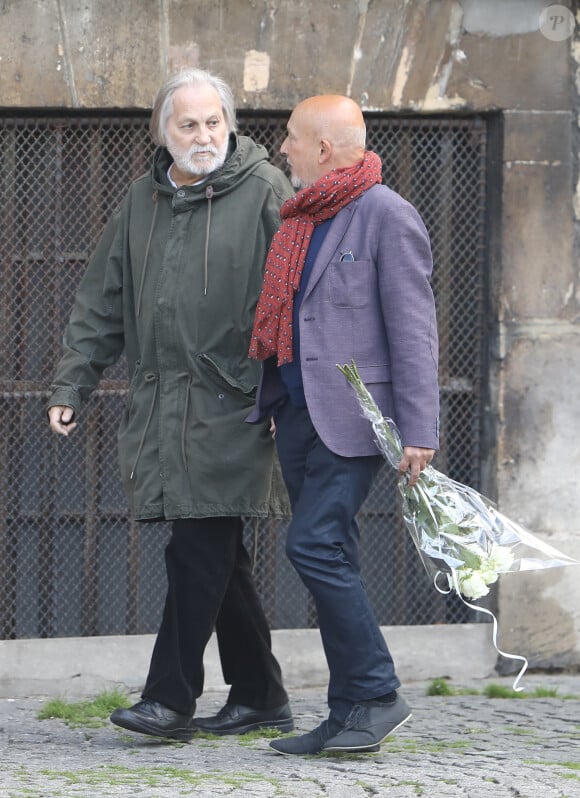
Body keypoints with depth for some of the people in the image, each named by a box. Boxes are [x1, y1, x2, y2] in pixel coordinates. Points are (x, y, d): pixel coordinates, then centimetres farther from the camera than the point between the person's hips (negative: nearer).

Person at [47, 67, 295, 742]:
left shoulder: (263, 192, -2)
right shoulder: (143, 202, 14)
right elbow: (102, 303, 19)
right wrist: (71, 384, 12)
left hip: (232, 403, -6)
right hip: (159, 402, 6)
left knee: (199, 548, -10)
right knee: (218, 557, 9)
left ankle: (171, 698, -9)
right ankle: (259, 699, 16)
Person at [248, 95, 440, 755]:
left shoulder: (387, 217, -8)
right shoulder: (301, 218, 17)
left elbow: (412, 329, -12)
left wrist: (418, 431, -16)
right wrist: (269, 404, 22)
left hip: (352, 414, -8)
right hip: (298, 412, 8)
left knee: (314, 547, -17)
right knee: (330, 562, 7)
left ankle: (377, 695, -9)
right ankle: (350, 715, 10)